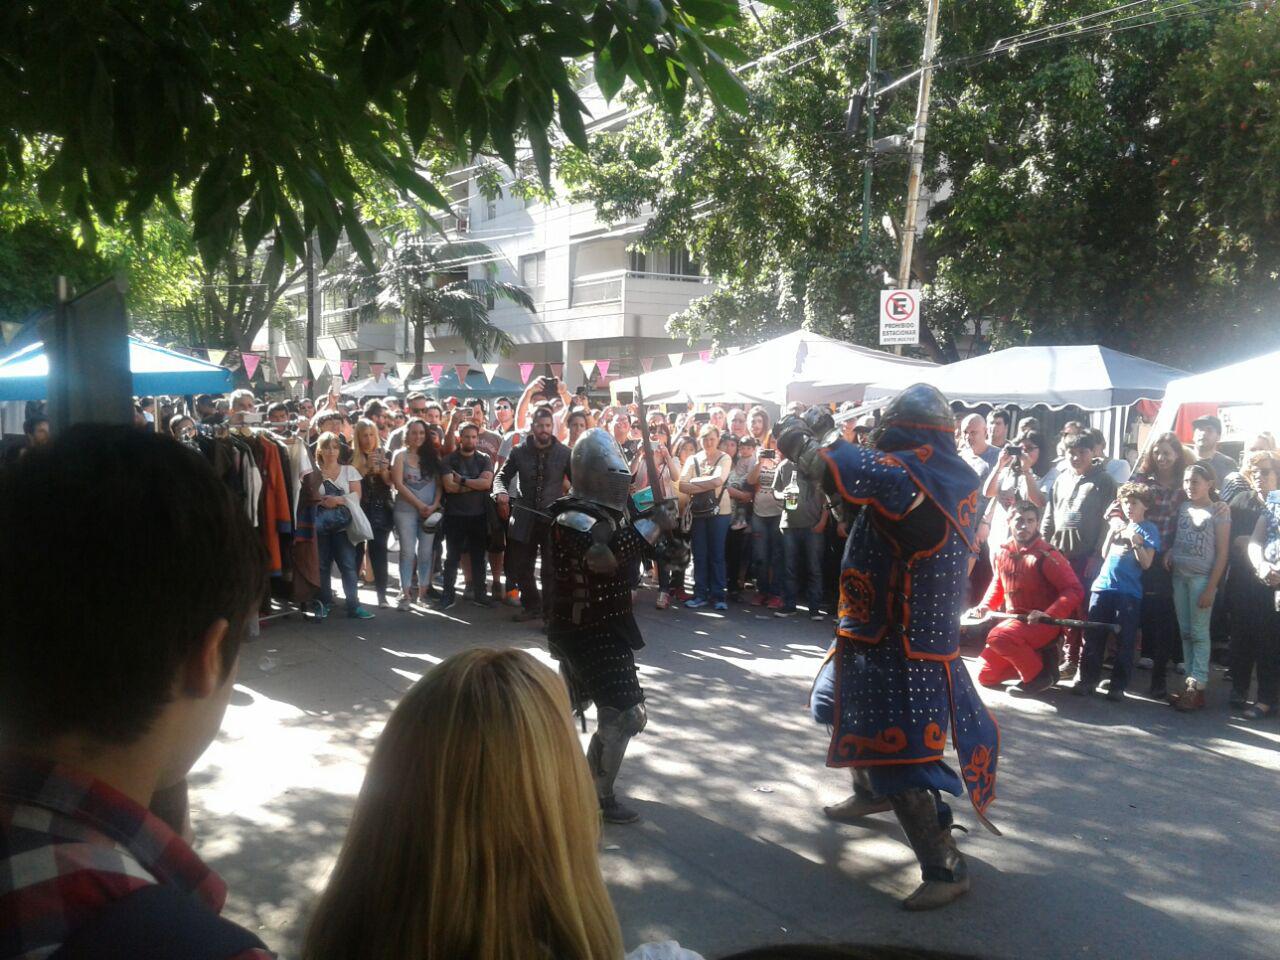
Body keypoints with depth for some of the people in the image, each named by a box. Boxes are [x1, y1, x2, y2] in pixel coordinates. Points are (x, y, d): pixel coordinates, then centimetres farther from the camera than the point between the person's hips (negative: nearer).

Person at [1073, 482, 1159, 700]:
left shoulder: (1149, 529, 2)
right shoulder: (1118, 524, 17)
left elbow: (1146, 563, -6)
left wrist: (1135, 541, -17)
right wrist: (1111, 535, 3)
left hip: (1129, 592, -5)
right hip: (1102, 586, 5)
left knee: (1125, 640, 0)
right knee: (1093, 635, 3)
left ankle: (1119, 685, 5)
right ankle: (1088, 679, 9)